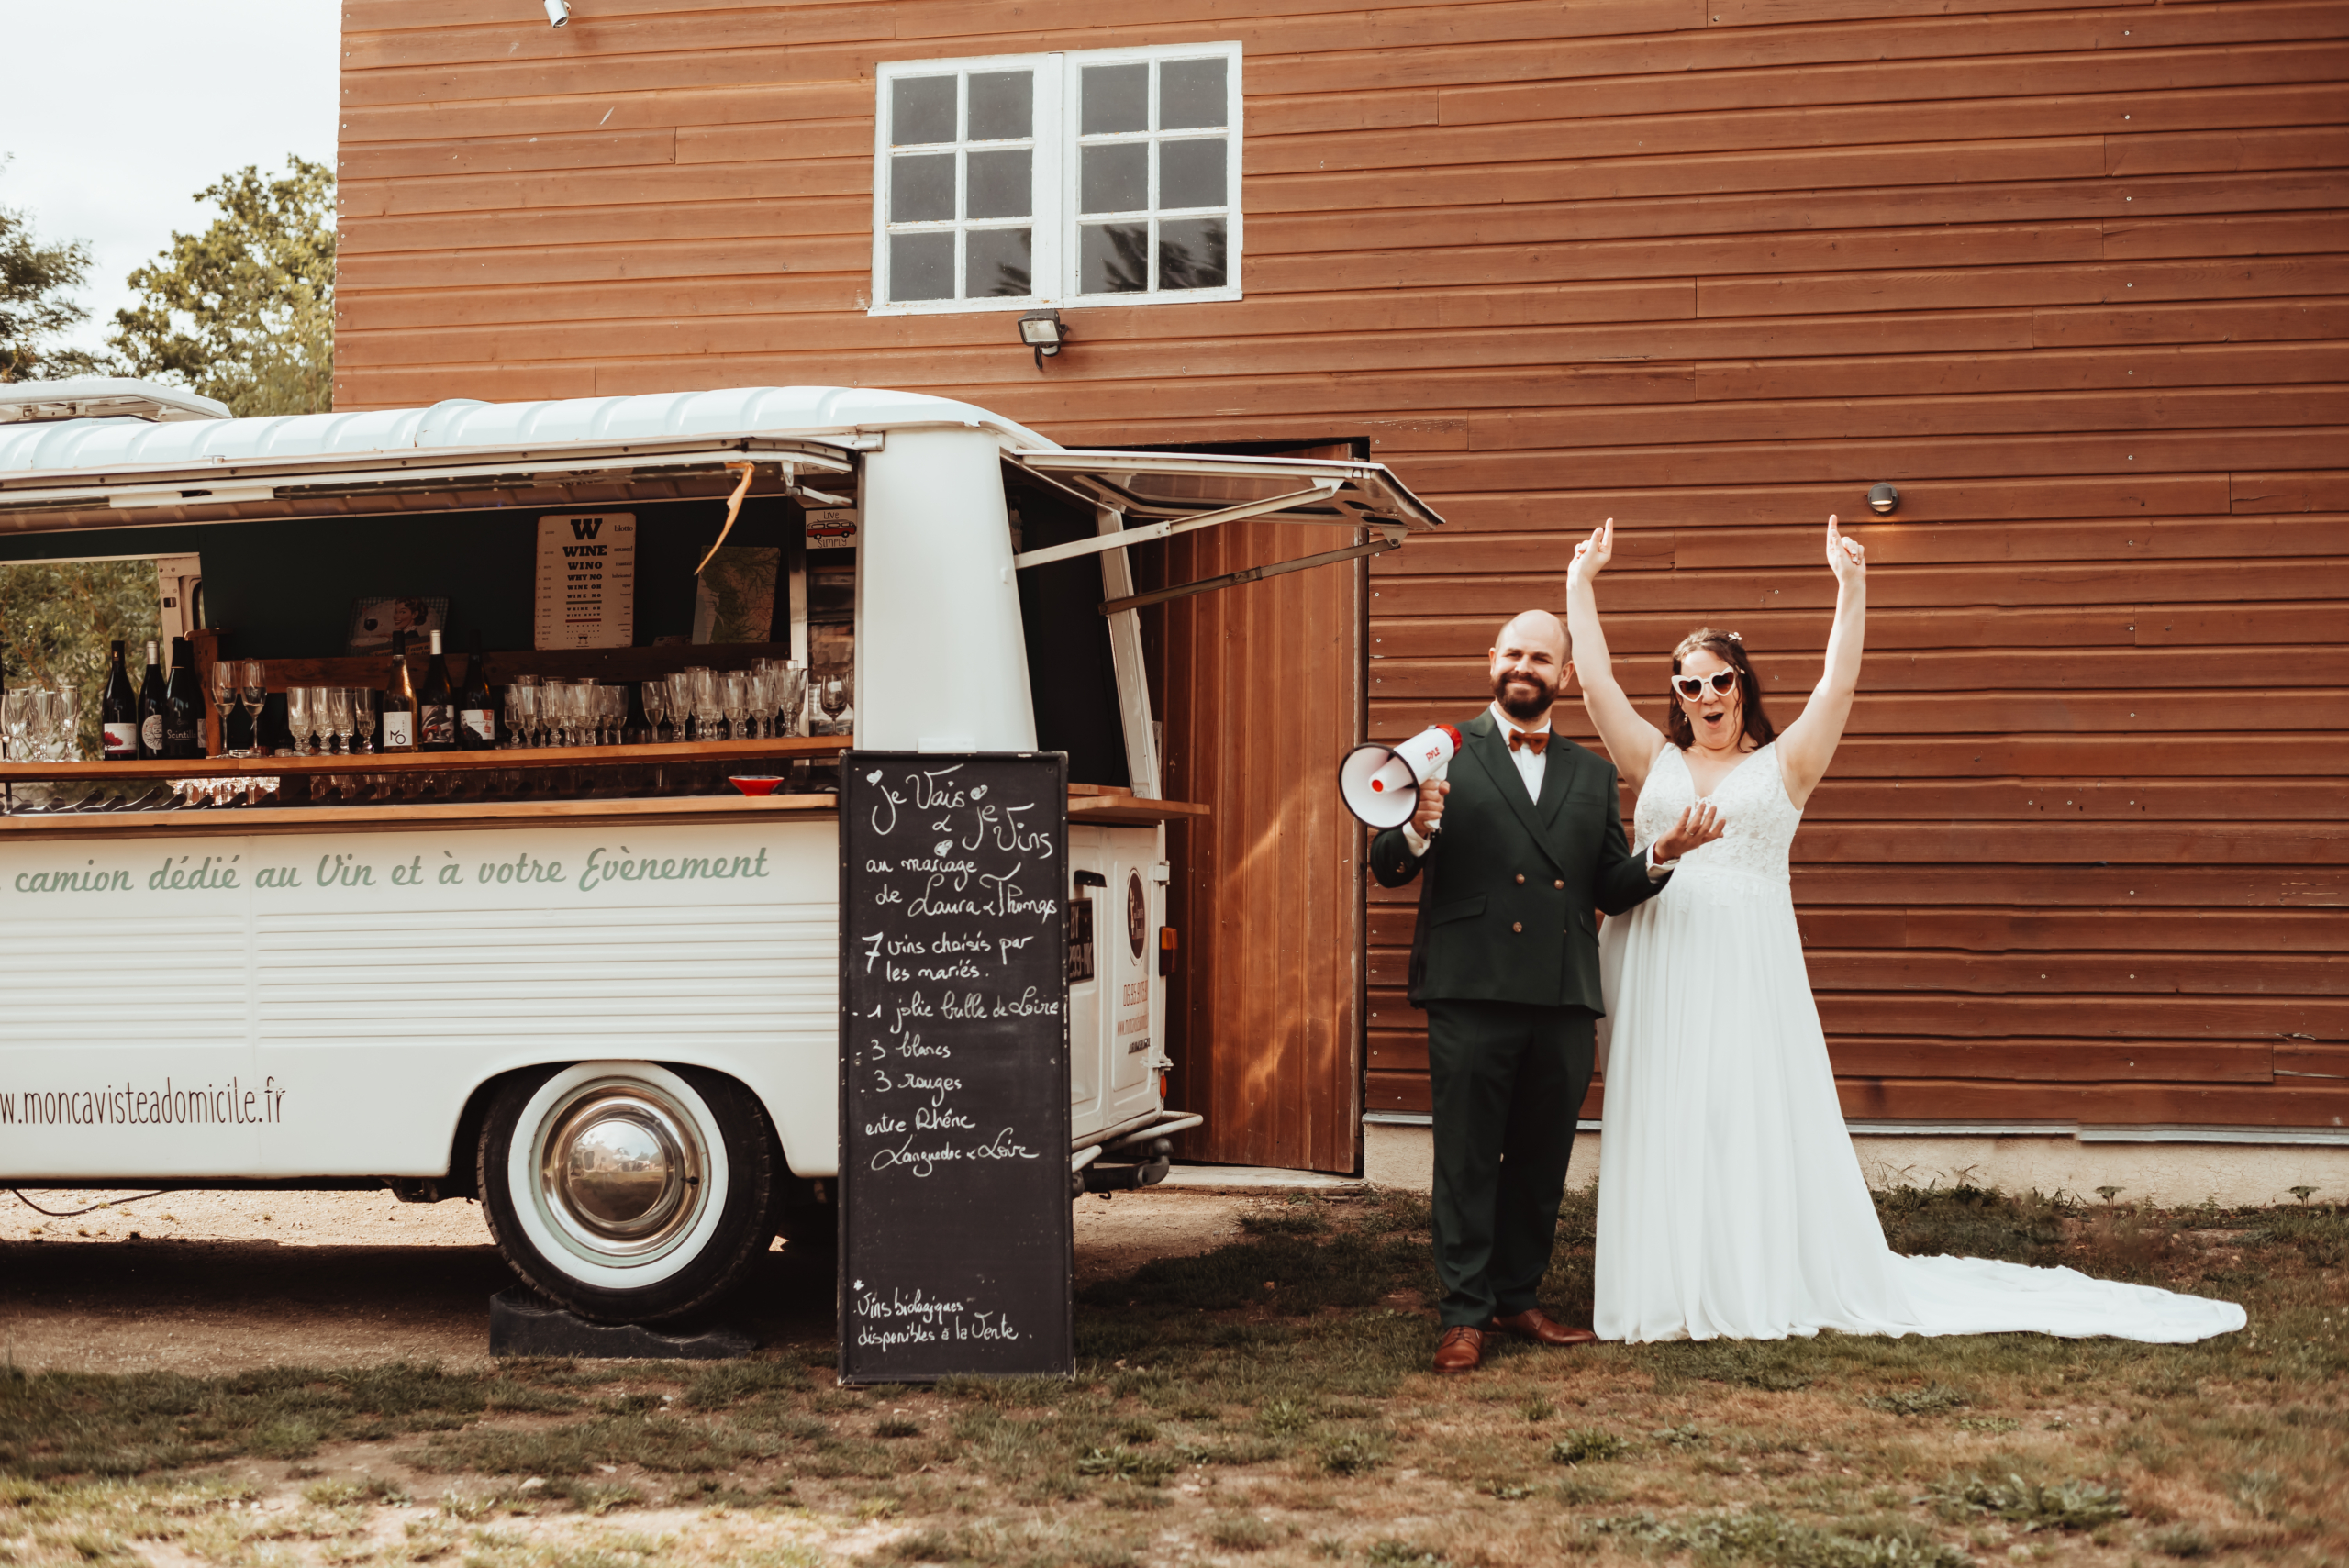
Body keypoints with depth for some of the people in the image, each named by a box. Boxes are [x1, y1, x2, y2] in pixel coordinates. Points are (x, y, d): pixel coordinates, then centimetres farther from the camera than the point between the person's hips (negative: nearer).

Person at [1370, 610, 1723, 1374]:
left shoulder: (1592, 774, 16)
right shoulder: (1447, 755, 5)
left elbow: (1610, 889, 14)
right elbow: (1387, 869, -1)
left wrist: (1662, 856, -5)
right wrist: (1417, 830, -23)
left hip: (1562, 998, 4)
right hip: (1470, 995, -4)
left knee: (1541, 1162, 11)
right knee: (1467, 1161, 0)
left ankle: (1517, 1299, 24)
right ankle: (1465, 1316, 6)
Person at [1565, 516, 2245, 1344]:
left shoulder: (1780, 766, 8)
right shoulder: (1654, 763, 12)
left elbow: (1838, 686, -1)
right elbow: (1597, 683, 9)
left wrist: (1851, 588, -6)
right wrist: (1581, 583, 9)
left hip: (1751, 972, -1)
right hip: (1657, 968, 2)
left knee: (1762, 1120, -2)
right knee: (1661, 1128, 1)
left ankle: (1770, 1286, 4)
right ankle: (1667, 1293, 6)